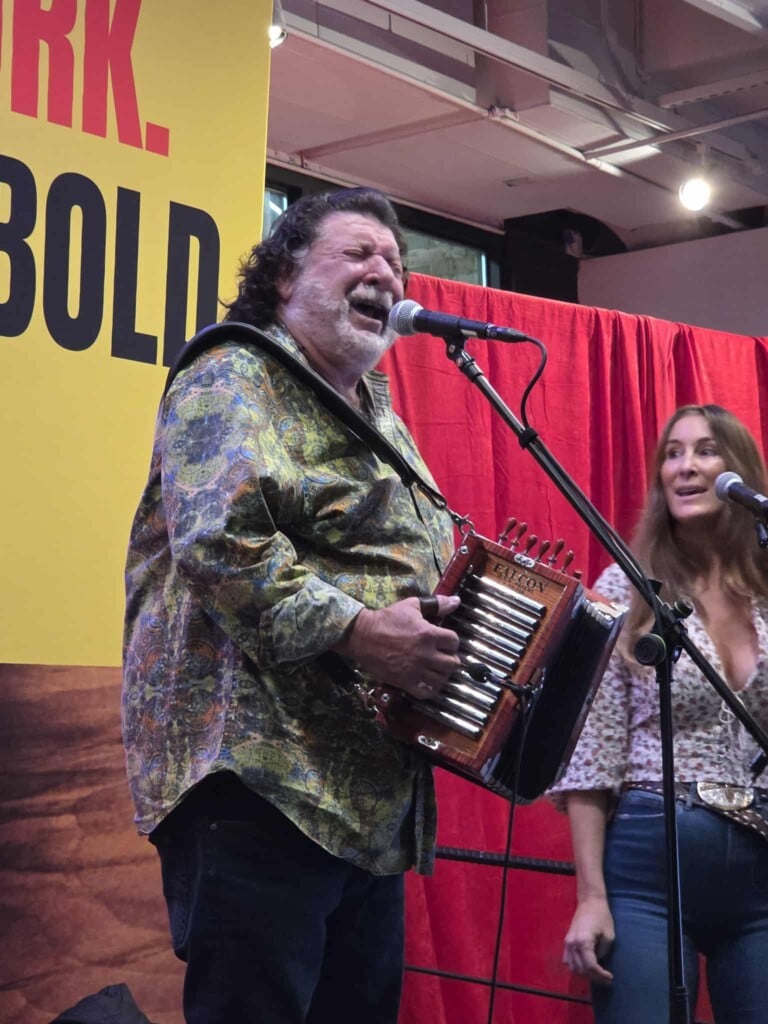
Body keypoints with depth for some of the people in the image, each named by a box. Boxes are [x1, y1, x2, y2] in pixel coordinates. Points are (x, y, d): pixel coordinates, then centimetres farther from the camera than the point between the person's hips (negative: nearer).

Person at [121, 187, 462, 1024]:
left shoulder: (378, 413, 23)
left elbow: (424, 568, 31)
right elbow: (219, 542, -21)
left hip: (374, 796, 9)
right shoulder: (234, 381, -4)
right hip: (259, 775, -9)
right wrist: (356, 630, -25)